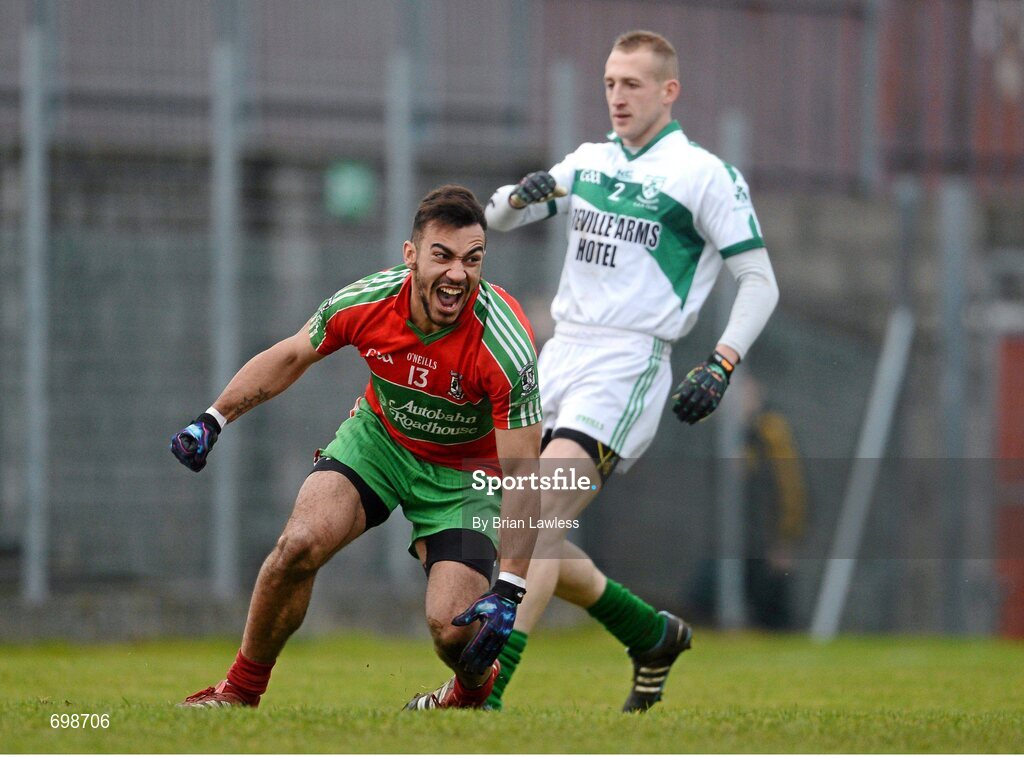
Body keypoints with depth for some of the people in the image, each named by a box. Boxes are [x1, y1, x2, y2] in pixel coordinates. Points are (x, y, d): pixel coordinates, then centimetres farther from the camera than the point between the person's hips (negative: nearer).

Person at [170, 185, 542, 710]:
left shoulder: (505, 345, -33)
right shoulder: (365, 302, -23)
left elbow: (523, 471, -29)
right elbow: (290, 356, 0)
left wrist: (508, 592, -35)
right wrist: (213, 420, -4)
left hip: (466, 473, -3)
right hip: (379, 439, 3)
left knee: (453, 630, -19)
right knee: (299, 543, -23)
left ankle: (473, 689, 20)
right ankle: (240, 690, -1)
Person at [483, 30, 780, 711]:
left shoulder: (705, 174, -2)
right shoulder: (587, 163, 16)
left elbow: (759, 281, -2)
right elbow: (495, 217, 17)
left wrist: (721, 366, -14)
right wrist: (521, 195, -7)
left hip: (628, 366, -7)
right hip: (560, 357, 7)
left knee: (541, 514, -23)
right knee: (527, 535, 6)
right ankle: (655, 638, 27)